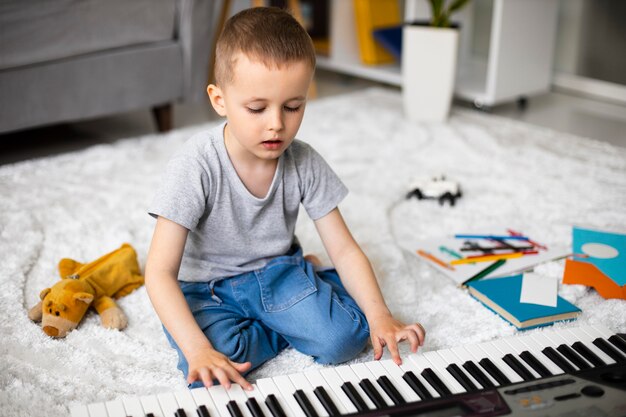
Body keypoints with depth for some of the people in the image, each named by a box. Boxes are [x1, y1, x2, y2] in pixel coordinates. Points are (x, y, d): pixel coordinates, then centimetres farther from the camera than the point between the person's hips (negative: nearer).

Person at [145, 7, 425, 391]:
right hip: (206, 289, -2)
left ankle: (310, 274, 10)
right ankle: (294, 325, -3)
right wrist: (198, 350, -42)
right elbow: (160, 272, -28)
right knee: (213, 373, -30)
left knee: (346, 338, -20)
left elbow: (344, 249, -7)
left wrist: (379, 316, -21)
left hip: (277, 273, 3)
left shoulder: (305, 164, -13)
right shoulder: (196, 167, -26)